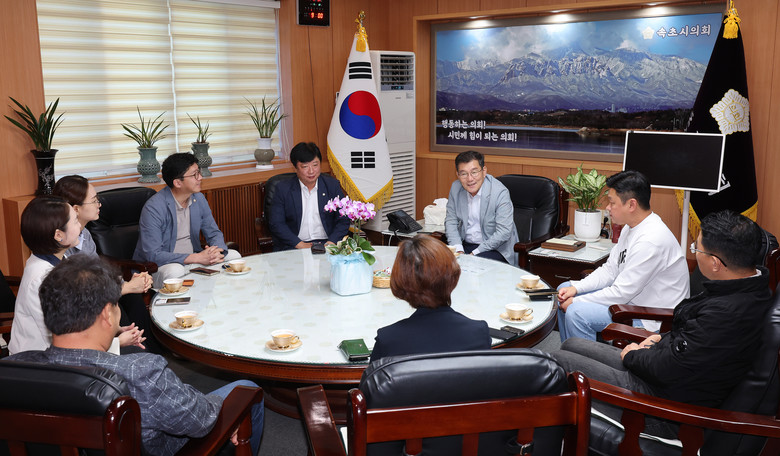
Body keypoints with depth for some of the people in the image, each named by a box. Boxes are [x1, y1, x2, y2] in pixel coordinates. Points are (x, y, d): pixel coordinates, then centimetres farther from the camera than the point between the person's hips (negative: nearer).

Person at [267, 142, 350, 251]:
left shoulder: (332, 185, 9)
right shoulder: (283, 189, 4)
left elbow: (343, 220, 7)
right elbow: (276, 224, -1)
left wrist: (331, 242, -11)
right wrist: (300, 245, -13)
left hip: (326, 243, 1)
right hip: (292, 246, -1)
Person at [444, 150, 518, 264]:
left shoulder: (500, 193, -17)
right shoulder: (456, 188, 0)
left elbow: (503, 233, -20)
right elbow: (450, 221, 5)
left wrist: (475, 253, -21)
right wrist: (458, 249, -11)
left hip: (495, 249, -5)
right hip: (464, 245, 5)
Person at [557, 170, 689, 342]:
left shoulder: (651, 240, -28)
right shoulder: (631, 228, 5)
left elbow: (622, 293, -25)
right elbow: (610, 270, 10)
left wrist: (576, 301, -17)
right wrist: (575, 288, -4)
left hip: (651, 320, -11)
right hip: (630, 298, 11)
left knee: (576, 313, -27)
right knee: (564, 290, 12)